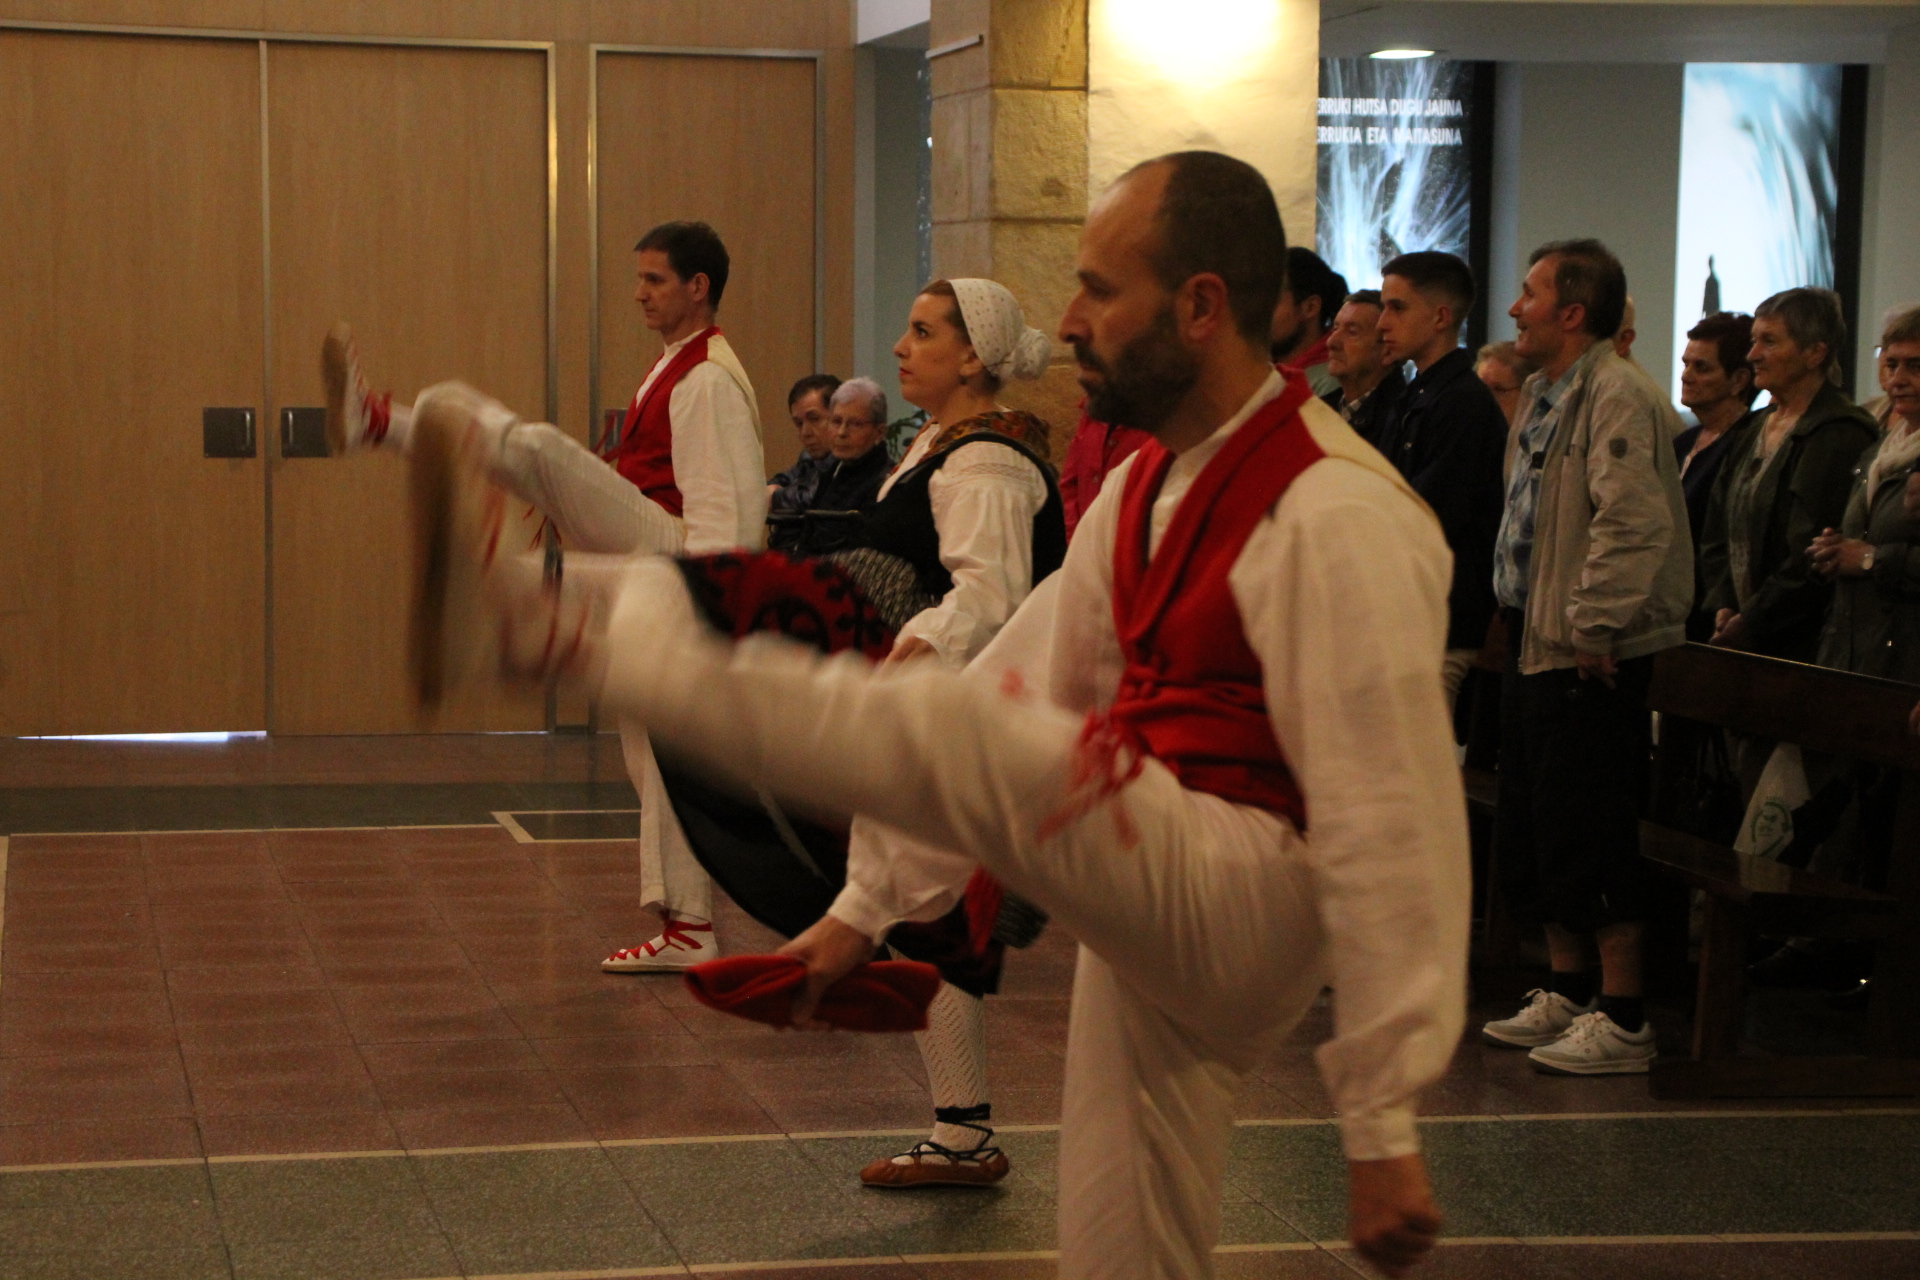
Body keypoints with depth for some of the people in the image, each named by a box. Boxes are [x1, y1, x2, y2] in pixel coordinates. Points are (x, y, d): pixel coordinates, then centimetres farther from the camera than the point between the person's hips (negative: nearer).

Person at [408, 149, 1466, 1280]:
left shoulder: (1337, 517, -17)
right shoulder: (1148, 487, 14)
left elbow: (1389, 823, -20)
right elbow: (1027, 686, 19)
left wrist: (1385, 1126, -20)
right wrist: (872, 903, 19)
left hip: (1247, 899, -9)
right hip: (1158, 929, 9)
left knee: (945, 733, -24)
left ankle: (538, 620, -20)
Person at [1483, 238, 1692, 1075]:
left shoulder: (1618, 395, -17)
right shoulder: (1544, 394, 16)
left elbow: (1635, 522, -25)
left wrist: (1593, 627, -23)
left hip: (1591, 656, -11)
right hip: (1536, 640, 11)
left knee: (1591, 833, -7)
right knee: (1530, 826, 16)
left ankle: (1623, 1019, -1)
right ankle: (1567, 994, 27)